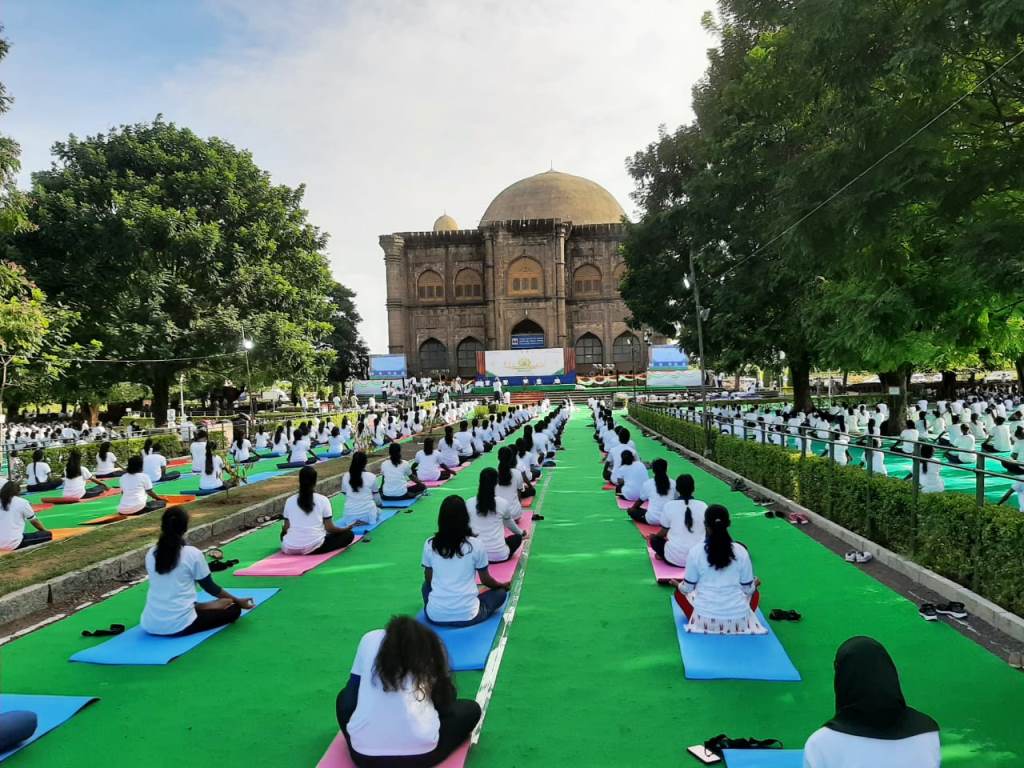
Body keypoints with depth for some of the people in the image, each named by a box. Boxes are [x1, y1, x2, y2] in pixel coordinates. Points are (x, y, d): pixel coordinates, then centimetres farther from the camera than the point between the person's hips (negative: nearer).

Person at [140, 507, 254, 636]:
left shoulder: (150, 554, 6)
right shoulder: (193, 554, -9)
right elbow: (210, 587, 2)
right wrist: (238, 600, 17)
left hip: (150, 625, 5)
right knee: (233, 608, 11)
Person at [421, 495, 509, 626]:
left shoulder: (429, 544, -2)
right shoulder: (476, 544, -8)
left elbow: (428, 579, 12)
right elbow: (486, 580, 5)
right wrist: (503, 585, 27)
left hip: (435, 616, 3)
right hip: (467, 616, -3)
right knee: (501, 592, 21)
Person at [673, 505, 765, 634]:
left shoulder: (695, 551, -11)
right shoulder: (741, 551, -7)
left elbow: (687, 588, -2)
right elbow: (748, 589, 3)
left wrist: (679, 585, 22)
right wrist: (755, 584, 27)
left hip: (705, 619, -1)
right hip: (738, 620, 2)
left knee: (679, 592, 27)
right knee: (755, 593, 33)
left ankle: (697, 621, 15)